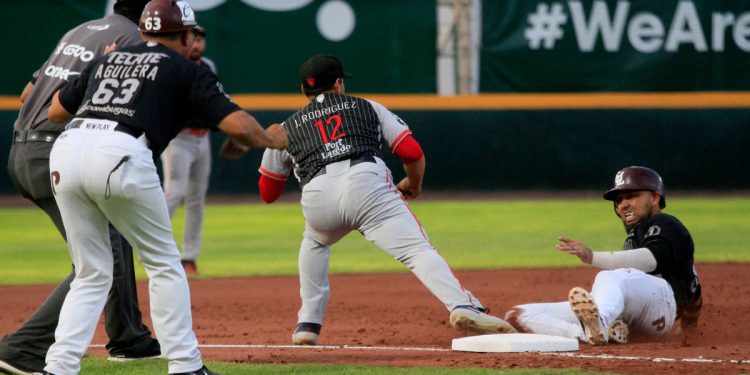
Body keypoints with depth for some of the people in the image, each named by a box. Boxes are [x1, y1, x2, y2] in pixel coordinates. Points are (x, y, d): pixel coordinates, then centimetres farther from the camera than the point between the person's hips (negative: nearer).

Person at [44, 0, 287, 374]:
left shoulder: (108, 60, 30)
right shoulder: (187, 71, 16)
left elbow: (55, 111, 34)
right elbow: (237, 124, 6)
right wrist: (272, 139, 26)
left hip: (66, 150, 5)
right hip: (120, 155, -5)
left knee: (92, 275, 15)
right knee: (164, 265, 12)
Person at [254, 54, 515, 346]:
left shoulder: (288, 128, 30)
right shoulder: (367, 108, 27)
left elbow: (267, 193, 35)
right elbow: (413, 152, 16)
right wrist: (414, 184, 37)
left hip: (317, 196, 2)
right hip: (368, 184, -2)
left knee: (315, 242, 35)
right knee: (417, 249, -12)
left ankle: (308, 324, 26)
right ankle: (463, 307, -37)